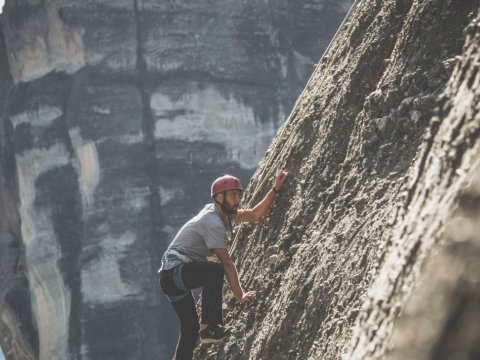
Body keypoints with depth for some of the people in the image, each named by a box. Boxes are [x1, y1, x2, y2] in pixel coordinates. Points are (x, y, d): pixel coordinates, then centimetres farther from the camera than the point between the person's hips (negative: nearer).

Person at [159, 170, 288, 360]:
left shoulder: (223, 214, 12)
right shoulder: (213, 223, -17)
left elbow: (254, 215, 15)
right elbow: (226, 263, -20)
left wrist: (275, 189, 9)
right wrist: (240, 296, -20)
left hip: (171, 279, 10)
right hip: (174, 271, -10)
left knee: (190, 329, 10)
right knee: (214, 270, -33)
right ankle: (209, 327, -26)